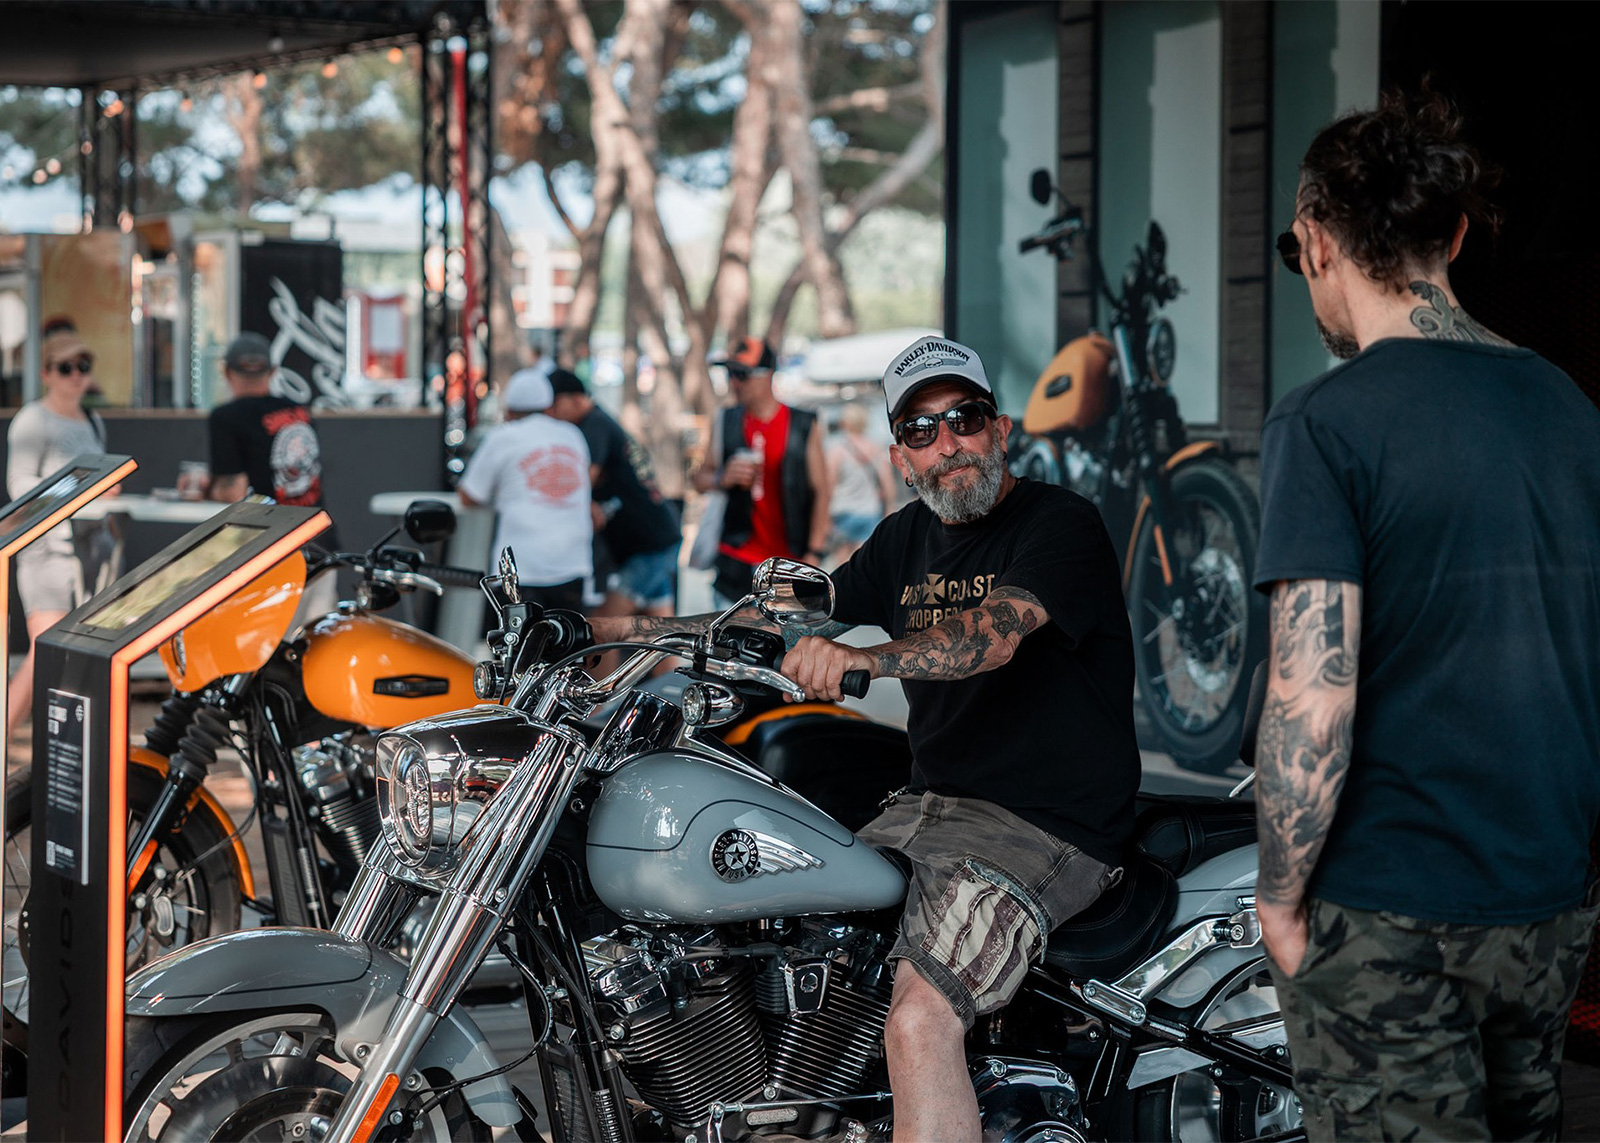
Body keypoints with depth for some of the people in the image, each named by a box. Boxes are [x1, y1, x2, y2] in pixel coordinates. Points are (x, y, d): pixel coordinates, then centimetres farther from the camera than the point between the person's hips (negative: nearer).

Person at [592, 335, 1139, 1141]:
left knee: (919, 1025, -29)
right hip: (928, 804, 9)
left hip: (1046, 827, -9)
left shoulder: (1060, 523, -10)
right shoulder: (906, 539, 15)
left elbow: (993, 634, -28)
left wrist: (862, 656, -46)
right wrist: (617, 629, 12)